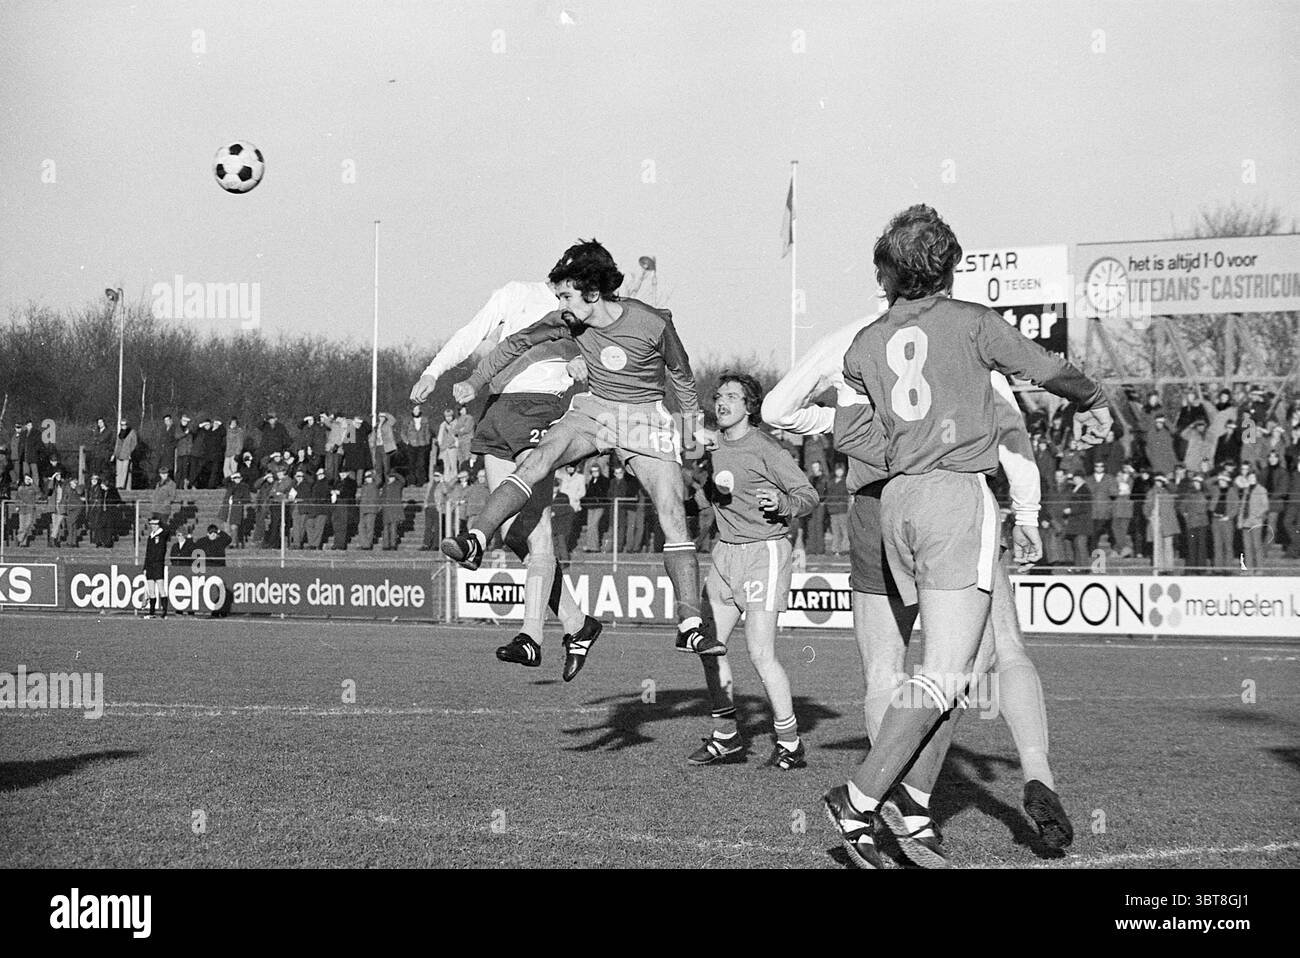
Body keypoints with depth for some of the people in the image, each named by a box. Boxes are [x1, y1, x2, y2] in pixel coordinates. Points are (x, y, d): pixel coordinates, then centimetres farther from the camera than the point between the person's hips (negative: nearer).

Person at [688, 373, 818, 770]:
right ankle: (726, 737, 15)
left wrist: (780, 504, -29)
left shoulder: (765, 448, -12)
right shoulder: (713, 444, 8)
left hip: (764, 551, -7)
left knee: (760, 653, -12)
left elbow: (808, 495, -10)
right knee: (708, 644, 4)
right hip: (725, 551, 7)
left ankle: (790, 743, 0)